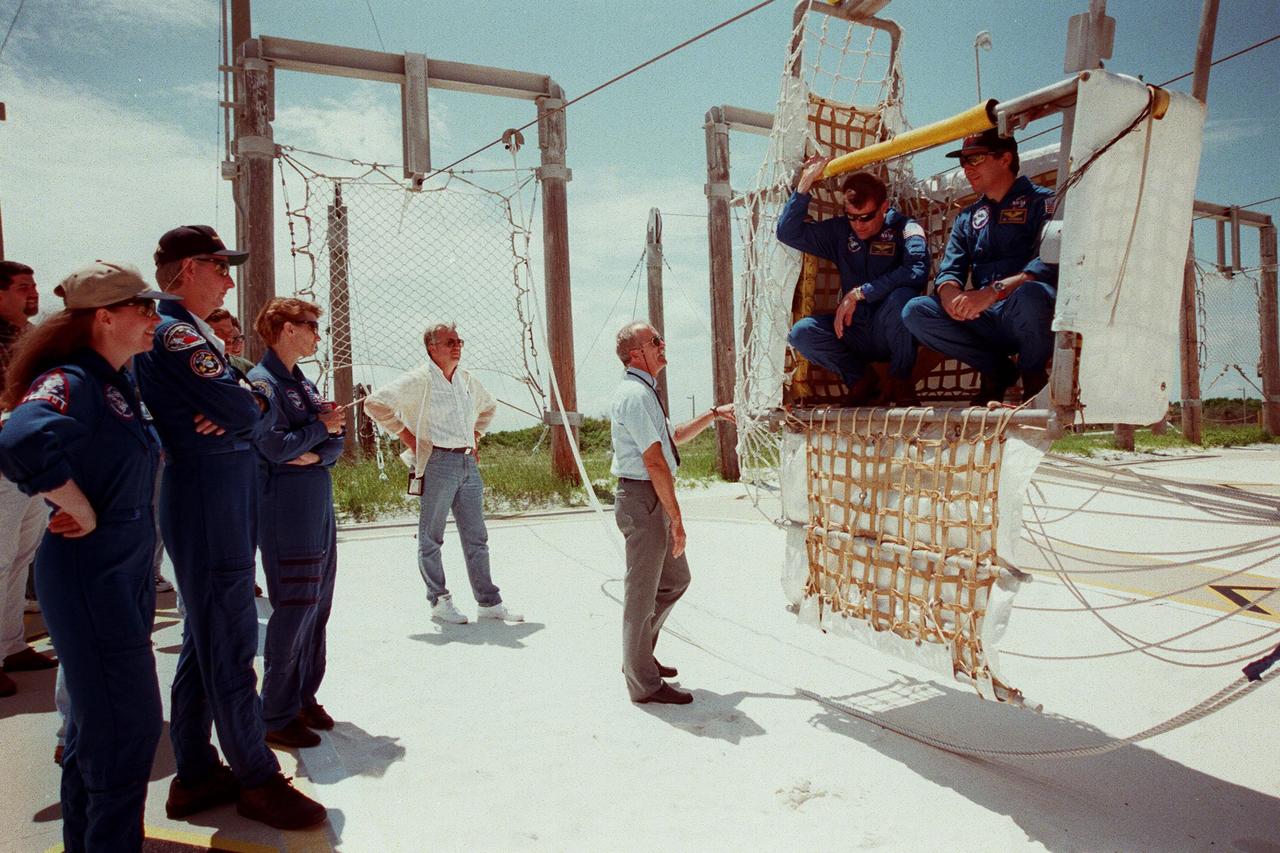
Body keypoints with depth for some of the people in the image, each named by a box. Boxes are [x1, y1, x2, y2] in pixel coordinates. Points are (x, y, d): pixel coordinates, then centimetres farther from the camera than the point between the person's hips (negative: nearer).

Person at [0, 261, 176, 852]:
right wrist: (83, 513, -26)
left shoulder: (117, 384, 11)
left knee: (99, 723, 21)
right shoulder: (70, 380, -18)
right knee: (129, 725, -2)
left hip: (124, 575, 10)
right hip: (89, 577, -10)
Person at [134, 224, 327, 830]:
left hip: (216, 504, 11)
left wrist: (239, 406, -10)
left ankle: (196, 775, 28)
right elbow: (245, 411, -21)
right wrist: (252, 401, 1)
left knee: (205, 640, 16)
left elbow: (255, 405, 12)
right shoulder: (175, 333, -15)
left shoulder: (190, 334, 18)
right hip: (209, 506, -11)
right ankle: (257, 780, 11)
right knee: (231, 645, -1)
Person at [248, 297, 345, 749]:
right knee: (292, 613, -4)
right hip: (286, 515, -8)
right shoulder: (261, 382, -10)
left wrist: (316, 454, -9)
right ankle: (276, 716, 9)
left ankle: (304, 698, 27)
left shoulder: (304, 384, 16)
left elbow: (335, 444, 12)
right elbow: (275, 446, -20)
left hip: (320, 509, 8)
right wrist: (321, 427, -7)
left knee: (317, 609, 13)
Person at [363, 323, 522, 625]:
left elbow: (489, 406, 33)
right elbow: (376, 403, -11)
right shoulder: (418, 380, -6)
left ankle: (489, 602, 15)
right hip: (437, 463, -7)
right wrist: (406, 436, -10)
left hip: (468, 463, 7)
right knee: (431, 538, 2)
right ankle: (439, 603, 11)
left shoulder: (467, 380, 14)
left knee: (476, 538, 9)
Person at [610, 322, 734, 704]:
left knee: (675, 579, 22)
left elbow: (673, 437, 28)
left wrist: (713, 414, 25)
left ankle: (639, 654, 35)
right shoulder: (636, 395, -18)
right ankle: (644, 683, 14)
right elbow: (655, 462, -22)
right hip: (643, 499, -11)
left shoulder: (644, 392, 16)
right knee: (642, 591, 1)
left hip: (655, 499, 11)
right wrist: (676, 519, -20)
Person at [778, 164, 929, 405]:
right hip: (855, 330, 4)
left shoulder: (905, 228, -5)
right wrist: (805, 183, -4)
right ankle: (859, 377, 3)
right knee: (800, 333, -21)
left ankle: (901, 379, -11)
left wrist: (859, 293, -25)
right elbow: (788, 233, 3)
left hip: (894, 332, -4)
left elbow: (917, 273, -25)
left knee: (902, 296, -36)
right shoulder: (840, 231, 9)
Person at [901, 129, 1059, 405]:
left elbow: (1051, 263, -16)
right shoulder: (967, 218, 20)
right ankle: (996, 369, 0)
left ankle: (1033, 374, -7)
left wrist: (994, 291, -32)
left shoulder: (1041, 202, 2)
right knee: (915, 311, -16)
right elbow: (948, 270, 8)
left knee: (1028, 295, -39)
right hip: (987, 322, 5)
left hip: (1031, 320, -5)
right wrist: (950, 293, -18)